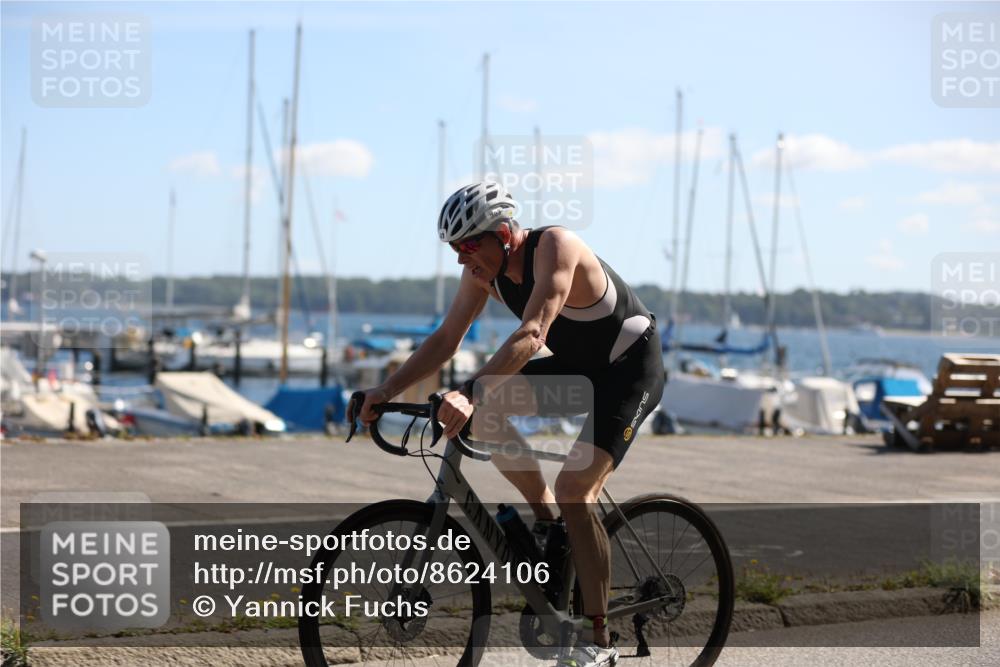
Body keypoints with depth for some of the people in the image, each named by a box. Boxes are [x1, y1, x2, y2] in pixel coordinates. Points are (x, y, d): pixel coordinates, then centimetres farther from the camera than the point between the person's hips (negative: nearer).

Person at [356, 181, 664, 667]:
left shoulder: (555, 248, -29)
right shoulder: (483, 270, -7)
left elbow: (531, 336, -41)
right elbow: (446, 339, -3)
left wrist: (469, 394, -51)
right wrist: (386, 391, -14)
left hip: (631, 367, -8)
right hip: (578, 367, 8)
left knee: (575, 489, -19)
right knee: (485, 411, -11)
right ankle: (546, 518, 5)